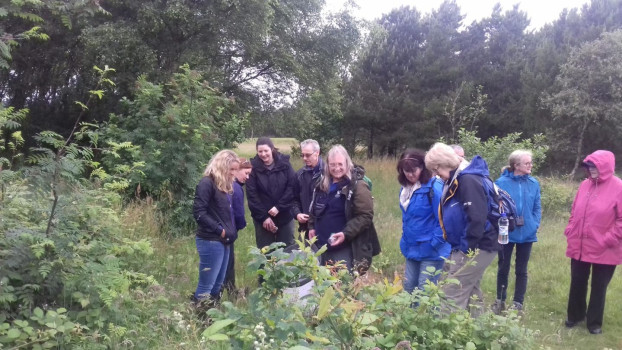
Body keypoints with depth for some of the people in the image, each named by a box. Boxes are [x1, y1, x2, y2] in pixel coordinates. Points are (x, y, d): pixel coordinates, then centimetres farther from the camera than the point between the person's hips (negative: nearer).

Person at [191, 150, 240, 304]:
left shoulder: (226, 184, 14)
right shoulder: (207, 183, -12)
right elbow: (198, 212, -18)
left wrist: (231, 232, 5)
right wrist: (219, 230, -15)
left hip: (224, 240, 9)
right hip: (211, 241, -9)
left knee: (217, 284, 16)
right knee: (206, 285, -2)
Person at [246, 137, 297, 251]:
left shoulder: (284, 164, -3)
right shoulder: (253, 167, -5)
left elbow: (292, 186, -6)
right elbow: (251, 195, -7)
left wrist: (279, 207, -14)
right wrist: (263, 217, -12)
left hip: (284, 216, 1)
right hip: (263, 218, -1)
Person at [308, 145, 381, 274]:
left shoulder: (357, 186, -12)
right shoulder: (322, 185, 10)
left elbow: (365, 215, -16)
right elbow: (314, 209, 24)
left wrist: (346, 234, -24)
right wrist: (312, 227, 10)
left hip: (345, 249, -7)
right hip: (323, 246, 7)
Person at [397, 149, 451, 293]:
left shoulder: (434, 188, -20)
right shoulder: (406, 188, 6)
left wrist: (434, 244, -18)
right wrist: (405, 240, 15)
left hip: (431, 251, -8)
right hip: (412, 249, 8)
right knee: (409, 288, 15)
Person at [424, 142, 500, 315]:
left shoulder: (468, 180, -20)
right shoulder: (454, 181, 12)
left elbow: (478, 218, -27)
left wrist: (467, 247, -21)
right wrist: (456, 247, 14)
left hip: (477, 248, -10)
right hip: (467, 247, 10)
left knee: (453, 294, -8)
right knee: (470, 293, 18)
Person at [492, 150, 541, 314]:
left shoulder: (534, 183, 0)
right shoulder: (502, 182, -11)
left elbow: (537, 208, 4)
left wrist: (534, 225, -8)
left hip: (526, 234, 3)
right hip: (506, 233, -2)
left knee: (521, 270, 12)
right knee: (503, 268, 13)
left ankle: (518, 304, 24)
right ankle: (500, 300, 30)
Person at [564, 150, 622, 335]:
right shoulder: (585, 184, 4)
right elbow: (575, 211, 12)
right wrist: (570, 231, 4)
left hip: (604, 251, -4)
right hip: (579, 247, 5)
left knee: (599, 287, 12)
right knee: (577, 284, 16)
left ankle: (594, 322, 27)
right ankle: (575, 315, 35)